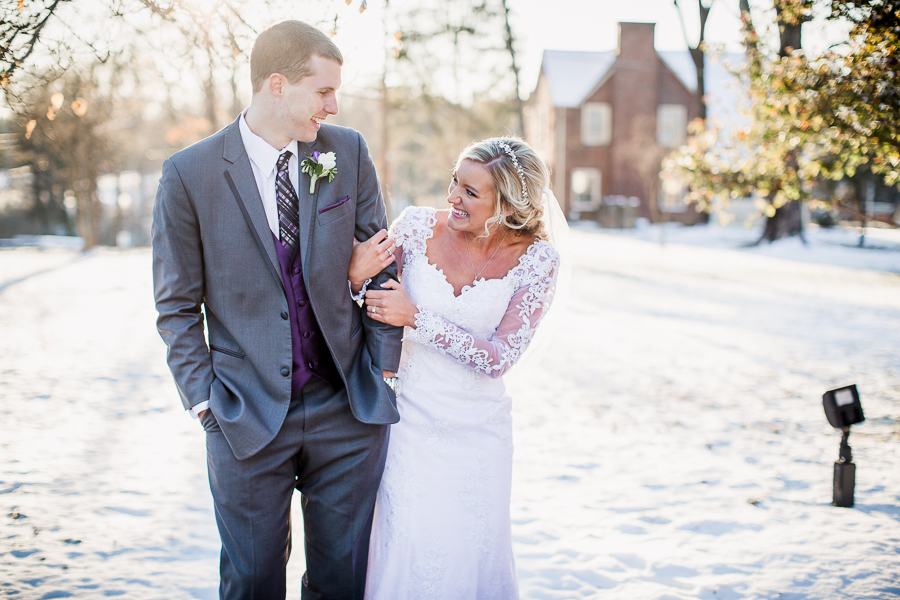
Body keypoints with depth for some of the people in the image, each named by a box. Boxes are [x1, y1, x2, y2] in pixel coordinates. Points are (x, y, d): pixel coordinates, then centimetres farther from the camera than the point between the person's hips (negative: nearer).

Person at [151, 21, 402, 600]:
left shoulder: (349, 152, 0)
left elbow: (382, 263, 5)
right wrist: (204, 398, -6)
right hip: (247, 417, -2)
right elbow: (177, 306, -1)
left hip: (347, 407, 2)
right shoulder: (189, 174, -7)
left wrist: (383, 367, 1)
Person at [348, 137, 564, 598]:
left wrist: (417, 317, -20)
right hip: (410, 419, 0)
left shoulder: (536, 259, -11)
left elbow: (498, 358, -15)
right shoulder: (417, 226, -8)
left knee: (472, 557, 11)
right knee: (405, 554, 0)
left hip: (478, 433, 0)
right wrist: (355, 277, -20)